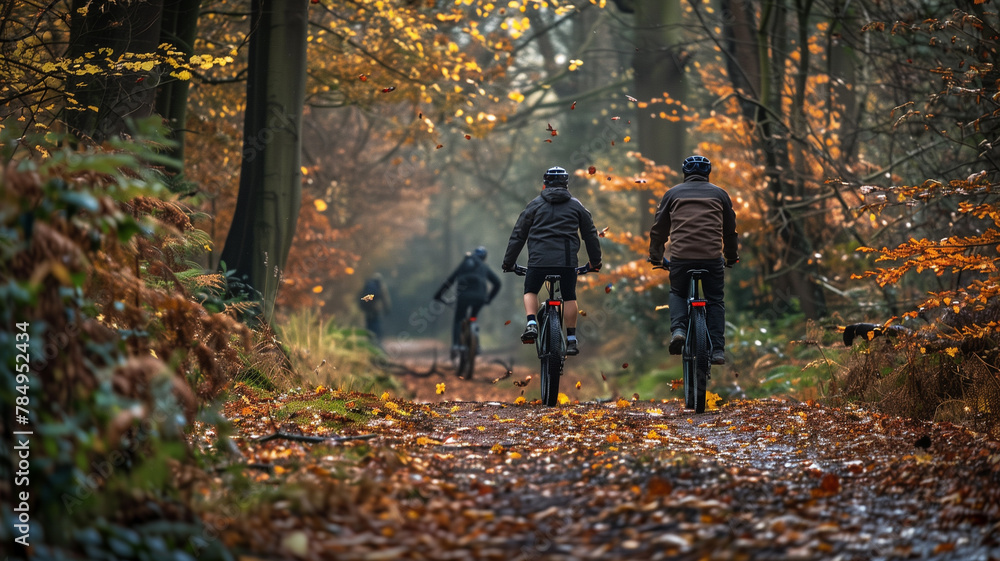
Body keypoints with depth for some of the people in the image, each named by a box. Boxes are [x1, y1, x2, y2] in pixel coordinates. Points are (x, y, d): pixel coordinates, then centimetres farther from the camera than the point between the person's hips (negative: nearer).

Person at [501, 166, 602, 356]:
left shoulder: (535, 204, 11)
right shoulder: (576, 205, 13)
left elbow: (518, 234, 11)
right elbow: (590, 234, 17)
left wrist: (508, 262, 18)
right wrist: (595, 261, 29)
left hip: (539, 259, -1)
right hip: (567, 260, 1)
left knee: (530, 291, 18)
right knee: (569, 297, 13)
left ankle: (531, 324, -5)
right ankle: (571, 340, 10)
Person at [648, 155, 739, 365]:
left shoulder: (673, 193, 14)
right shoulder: (719, 193, 15)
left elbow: (659, 229, 16)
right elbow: (730, 229, 21)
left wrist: (655, 257, 27)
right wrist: (732, 257, 34)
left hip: (680, 256, 0)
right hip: (712, 257, 0)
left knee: (677, 293, 22)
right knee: (715, 300, 12)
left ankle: (678, 329, -4)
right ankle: (717, 350, 5)